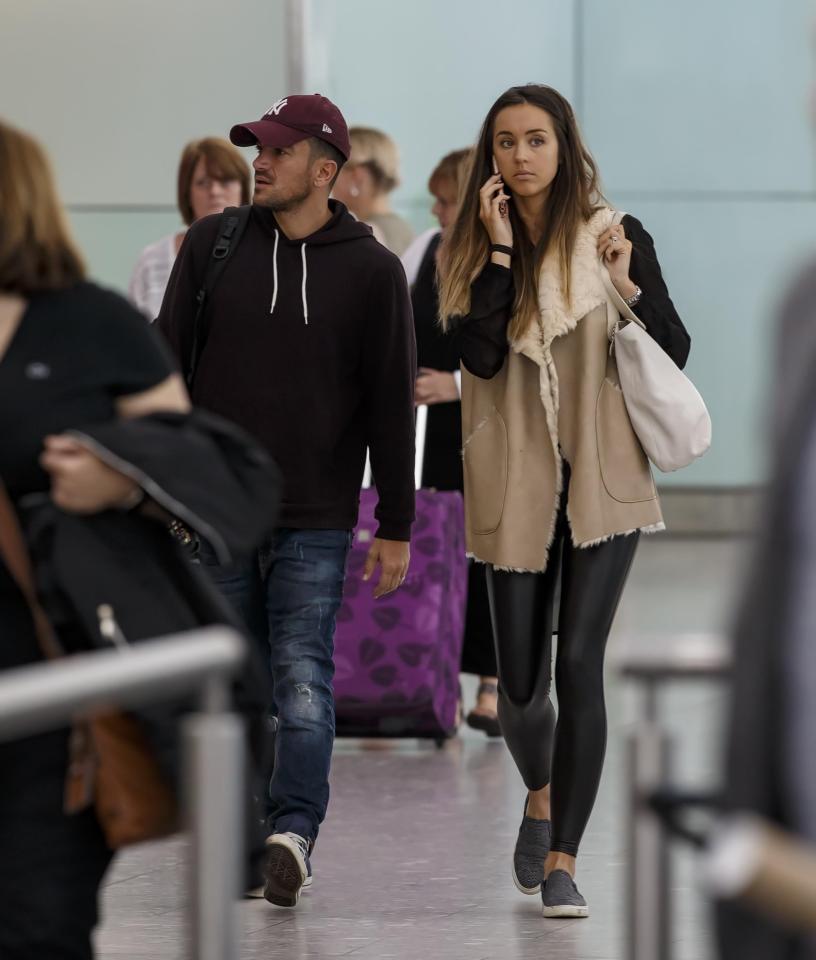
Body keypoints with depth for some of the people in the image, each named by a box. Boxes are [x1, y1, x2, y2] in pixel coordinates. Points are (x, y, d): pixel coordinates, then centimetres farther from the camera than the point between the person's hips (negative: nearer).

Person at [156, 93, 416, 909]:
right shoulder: (212, 246, 6)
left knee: (302, 676, -12)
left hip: (316, 520, -2)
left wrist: (396, 527, 0)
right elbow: (168, 368, 9)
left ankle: (295, 826, -20)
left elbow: (391, 404, 1)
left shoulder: (371, 269, 0)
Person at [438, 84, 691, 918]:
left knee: (578, 662, -13)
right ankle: (541, 796, 39)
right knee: (520, 678, 6)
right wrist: (501, 251, -14)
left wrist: (627, 284, -16)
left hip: (604, 479, -2)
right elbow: (480, 356, -12)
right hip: (515, 488, 2)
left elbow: (677, 354, 0)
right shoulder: (470, 248, 3)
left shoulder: (617, 236, 0)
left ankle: (562, 861, -9)